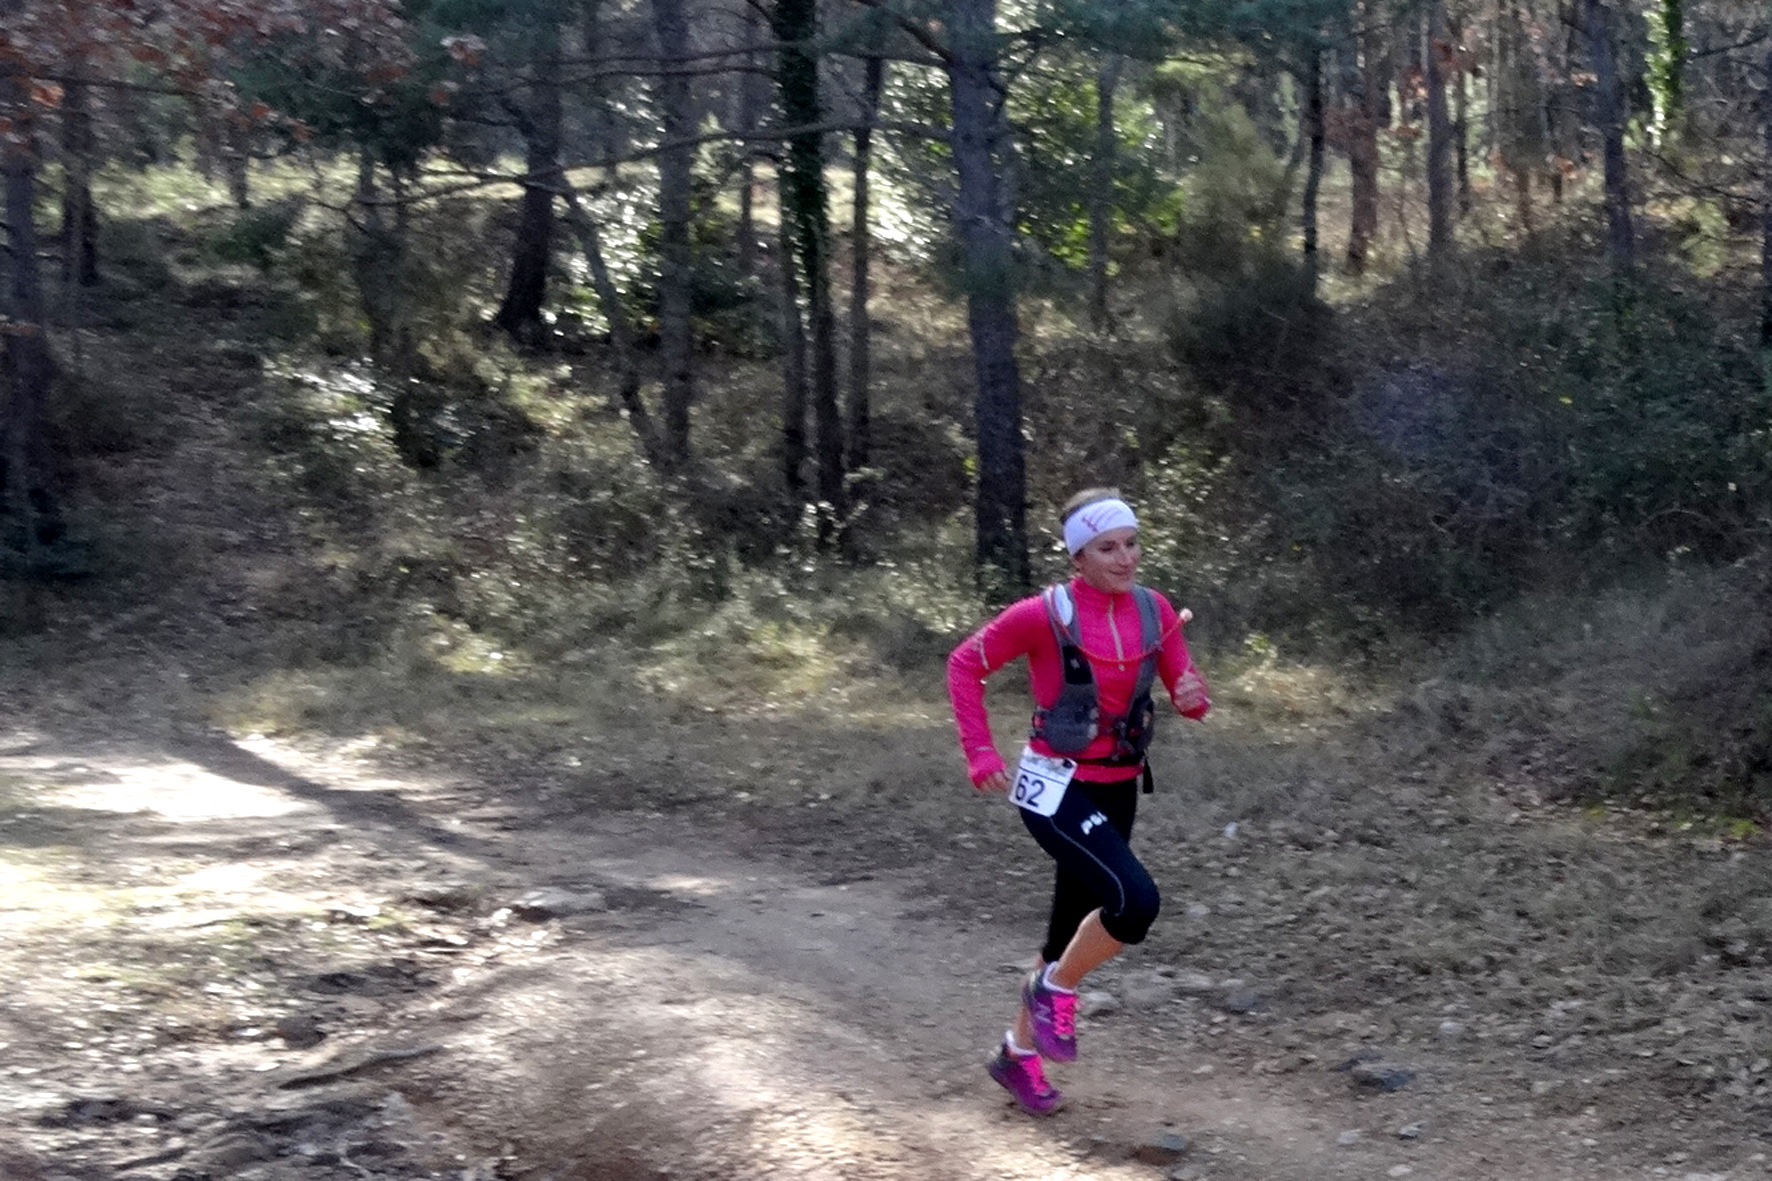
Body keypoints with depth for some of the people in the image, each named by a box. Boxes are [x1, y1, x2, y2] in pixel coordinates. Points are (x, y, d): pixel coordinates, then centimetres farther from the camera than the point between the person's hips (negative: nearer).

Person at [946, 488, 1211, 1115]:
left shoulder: (1155, 610, 0)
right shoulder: (1046, 614, -15)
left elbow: (1187, 692, 7)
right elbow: (964, 664, -6)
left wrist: (1193, 697, -17)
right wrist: (980, 752, -12)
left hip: (1118, 789, 6)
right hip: (1056, 789, -6)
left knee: (1074, 927, 14)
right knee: (1135, 900, -25)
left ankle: (1017, 1052, 34)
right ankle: (1054, 988, 3)